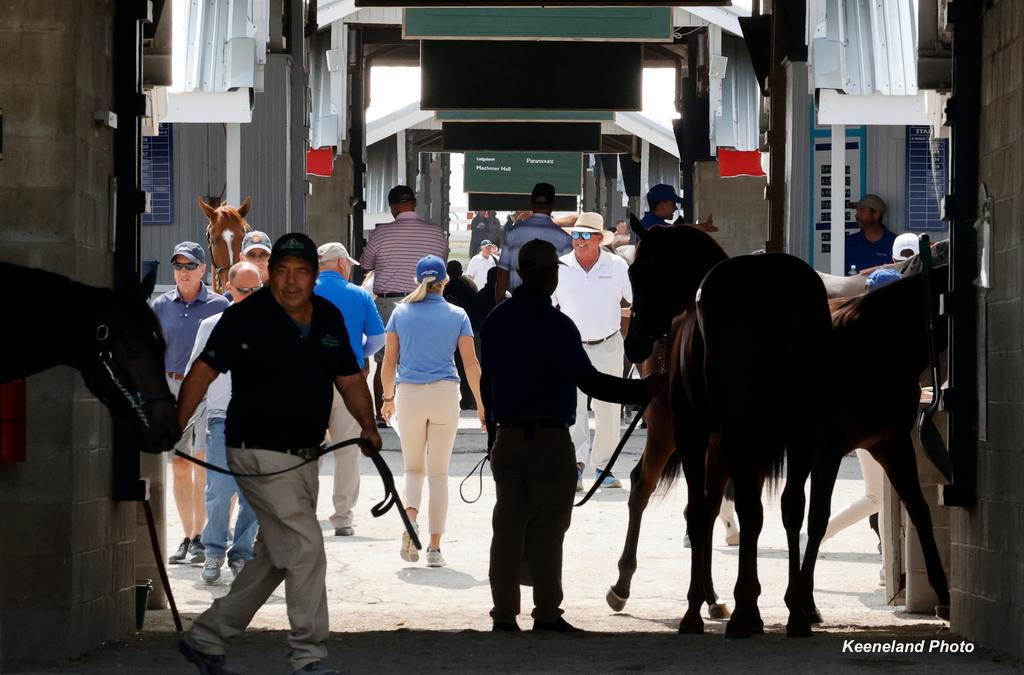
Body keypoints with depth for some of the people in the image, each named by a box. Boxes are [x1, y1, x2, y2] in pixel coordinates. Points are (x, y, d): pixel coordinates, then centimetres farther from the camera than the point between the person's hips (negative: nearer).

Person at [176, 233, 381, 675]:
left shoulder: (330, 319, 7)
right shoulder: (246, 318, -11)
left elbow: (350, 378, 15)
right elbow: (204, 371, -13)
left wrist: (368, 425, -1)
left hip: (304, 456, 8)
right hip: (260, 453, -8)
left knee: (275, 557, 14)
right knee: (305, 548, -13)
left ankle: (205, 637, 27)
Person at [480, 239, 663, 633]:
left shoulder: (496, 321, 7)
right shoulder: (556, 325, -13)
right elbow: (588, 381, -15)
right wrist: (643, 390, -10)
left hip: (507, 437, 6)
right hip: (550, 439, -5)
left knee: (508, 526, 7)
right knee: (547, 527, 0)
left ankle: (504, 615, 6)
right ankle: (547, 615, 2)